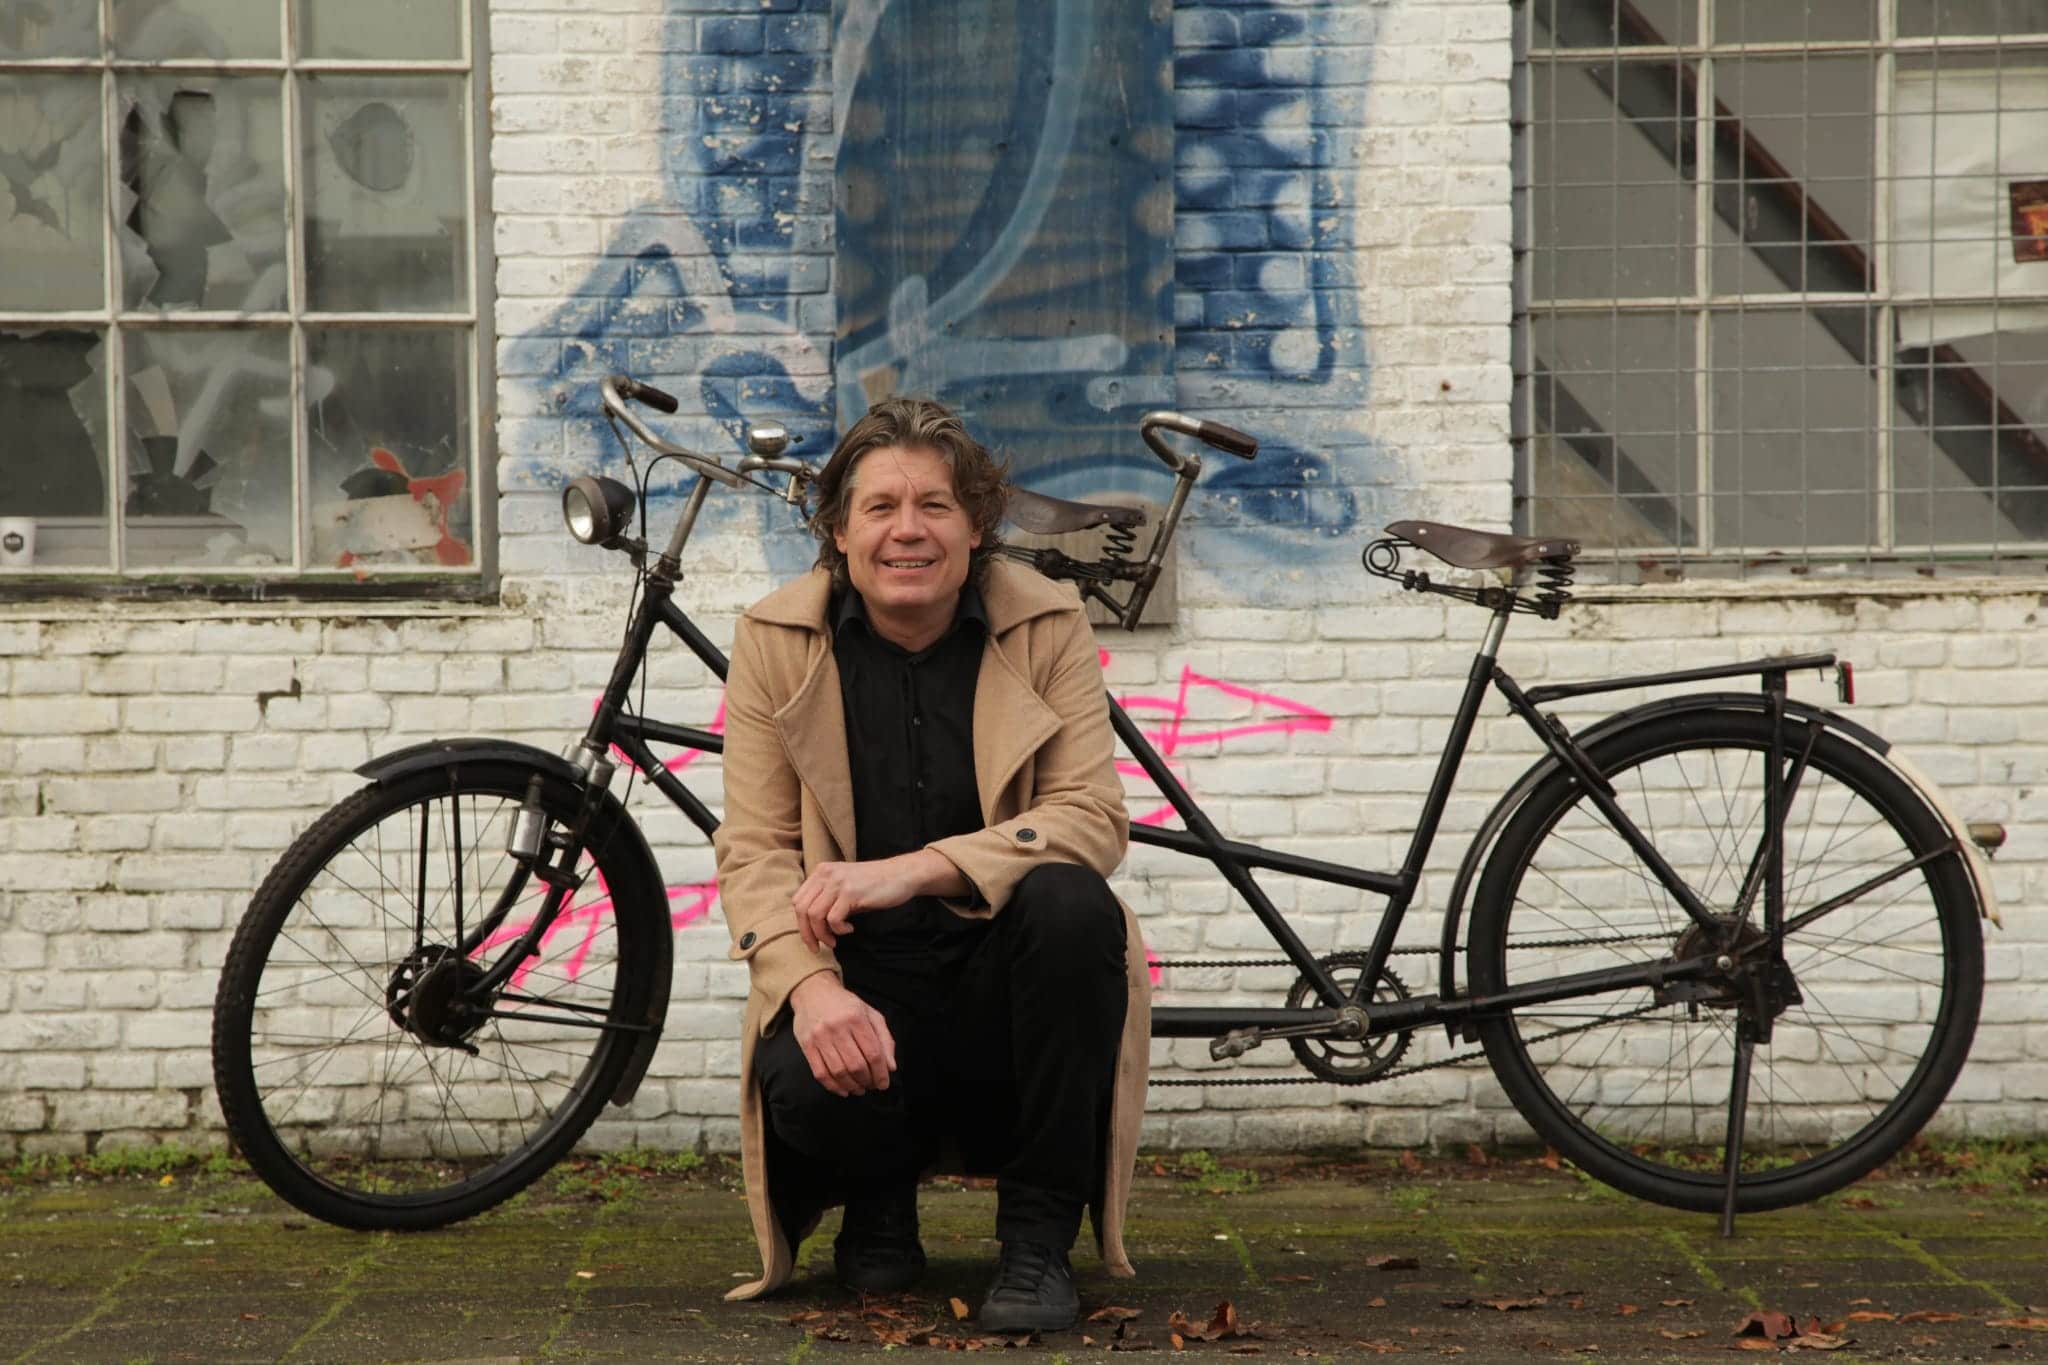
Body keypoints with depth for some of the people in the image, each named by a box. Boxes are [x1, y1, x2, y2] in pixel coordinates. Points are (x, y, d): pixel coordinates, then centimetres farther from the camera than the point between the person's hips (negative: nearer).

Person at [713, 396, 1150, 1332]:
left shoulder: (1047, 627, -3)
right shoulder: (776, 640, -2)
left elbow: (1095, 818, -14)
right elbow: (752, 850, -7)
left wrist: (911, 870, -27)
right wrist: (811, 986, -28)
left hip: (1001, 975, 0)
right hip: (863, 981, 0)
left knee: (1071, 901, -32)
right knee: (808, 1084, -33)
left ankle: (1039, 1237, -16)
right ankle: (880, 1197, 8)